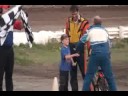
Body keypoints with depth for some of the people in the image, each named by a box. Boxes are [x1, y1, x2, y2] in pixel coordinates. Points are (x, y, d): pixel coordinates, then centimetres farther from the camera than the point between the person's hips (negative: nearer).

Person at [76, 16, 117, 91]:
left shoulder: (91, 30, 8)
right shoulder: (104, 30, 19)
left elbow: (82, 41, 6)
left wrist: (77, 50, 22)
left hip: (95, 54, -3)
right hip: (105, 54, 3)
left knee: (89, 76, 3)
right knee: (110, 76, 9)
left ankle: (85, 89, -1)